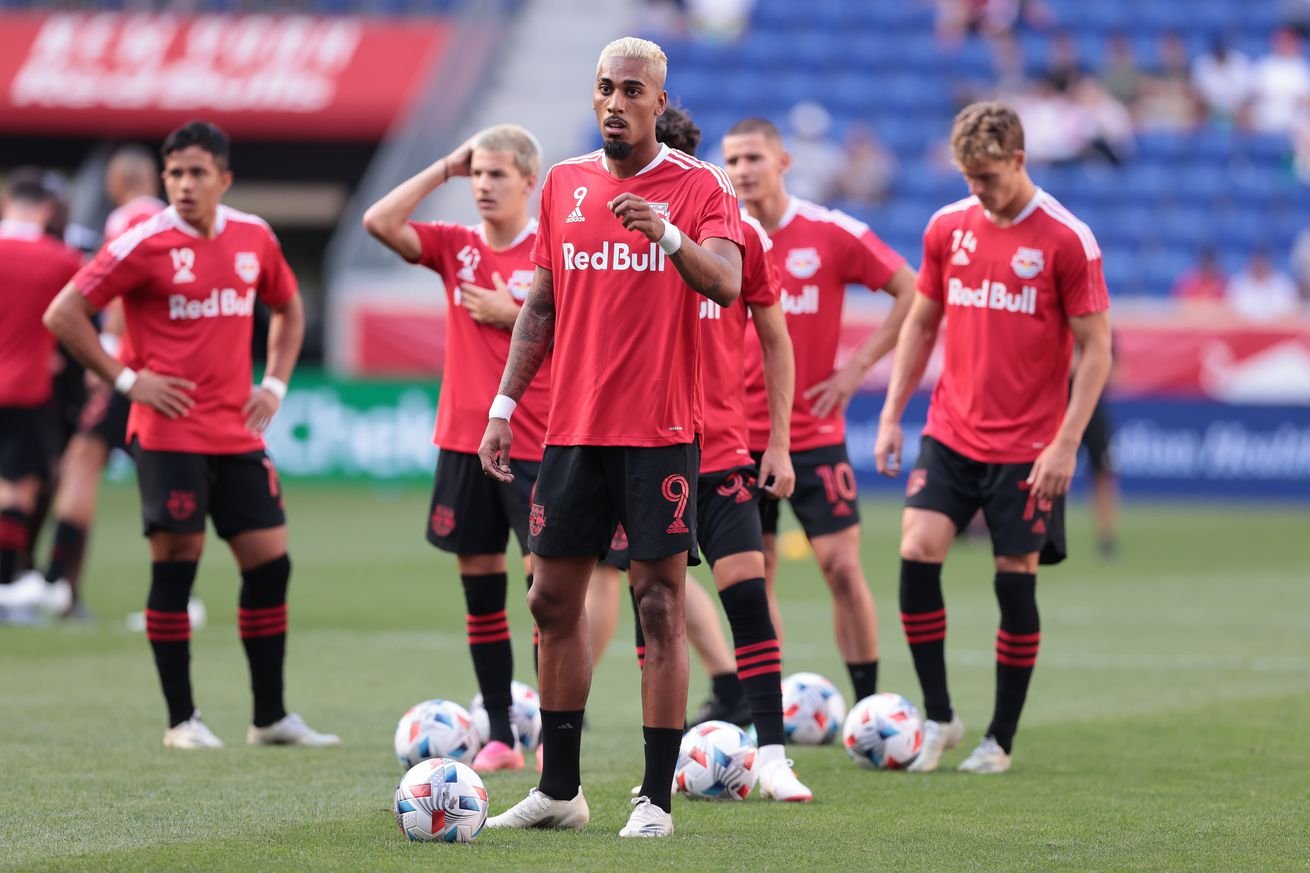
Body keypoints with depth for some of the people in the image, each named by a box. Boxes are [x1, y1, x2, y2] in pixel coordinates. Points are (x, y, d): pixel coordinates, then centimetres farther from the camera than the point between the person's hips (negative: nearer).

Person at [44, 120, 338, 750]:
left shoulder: (254, 238, 8)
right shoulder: (146, 244, -8)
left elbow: (287, 308, 26)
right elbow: (63, 314, -8)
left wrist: (275, 381, 12)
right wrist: (126, 379, -10)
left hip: (238, 433, 5)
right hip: (169, 433, -5)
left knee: (270, 563, 4)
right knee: (175, 568, -3)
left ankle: (270, 717, 13)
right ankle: (181, 719, 5)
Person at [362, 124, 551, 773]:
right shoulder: (456, 247, 8)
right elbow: (379, 221, -4)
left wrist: (511, 315, -11)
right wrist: (444, 169, -2)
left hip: (534, 445, -4)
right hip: (463, 440, 4)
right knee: (479, 585, 6)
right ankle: (500, 736, 13)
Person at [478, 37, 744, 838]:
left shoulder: (700, 188, -3)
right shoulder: (564, 186, 11)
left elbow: (726, 284, -18)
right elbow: (542, 305, 16)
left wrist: (670, 235, -36)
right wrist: (505, 403, 10)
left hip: (661, 433, -5)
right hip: (573, 431, 5)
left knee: (661, 605, -4)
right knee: (554, 599, 7)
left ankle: (656, 799, -1)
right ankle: (559, 789, 17)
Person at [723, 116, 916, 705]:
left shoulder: (832, 233, -6)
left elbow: (911, 292, -2)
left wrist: (858, 366, -7)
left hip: (814, 434, -2)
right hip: (739, 440, 2)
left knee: (841, 567, -5)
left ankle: (869, 705, 2)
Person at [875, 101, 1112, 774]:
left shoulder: (1066, 240, -9)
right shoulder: (948, 227, 5)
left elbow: (1095, 349, -7)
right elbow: (921, 321, 16)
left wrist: (1065, 443, -13)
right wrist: (891, 414, 9)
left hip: (1028, 447, -4)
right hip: (951, 433, 4)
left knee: (1016, 581, 0)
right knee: (917, 548, -13)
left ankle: (1001, 738, 13)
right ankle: (938, 717, 0)